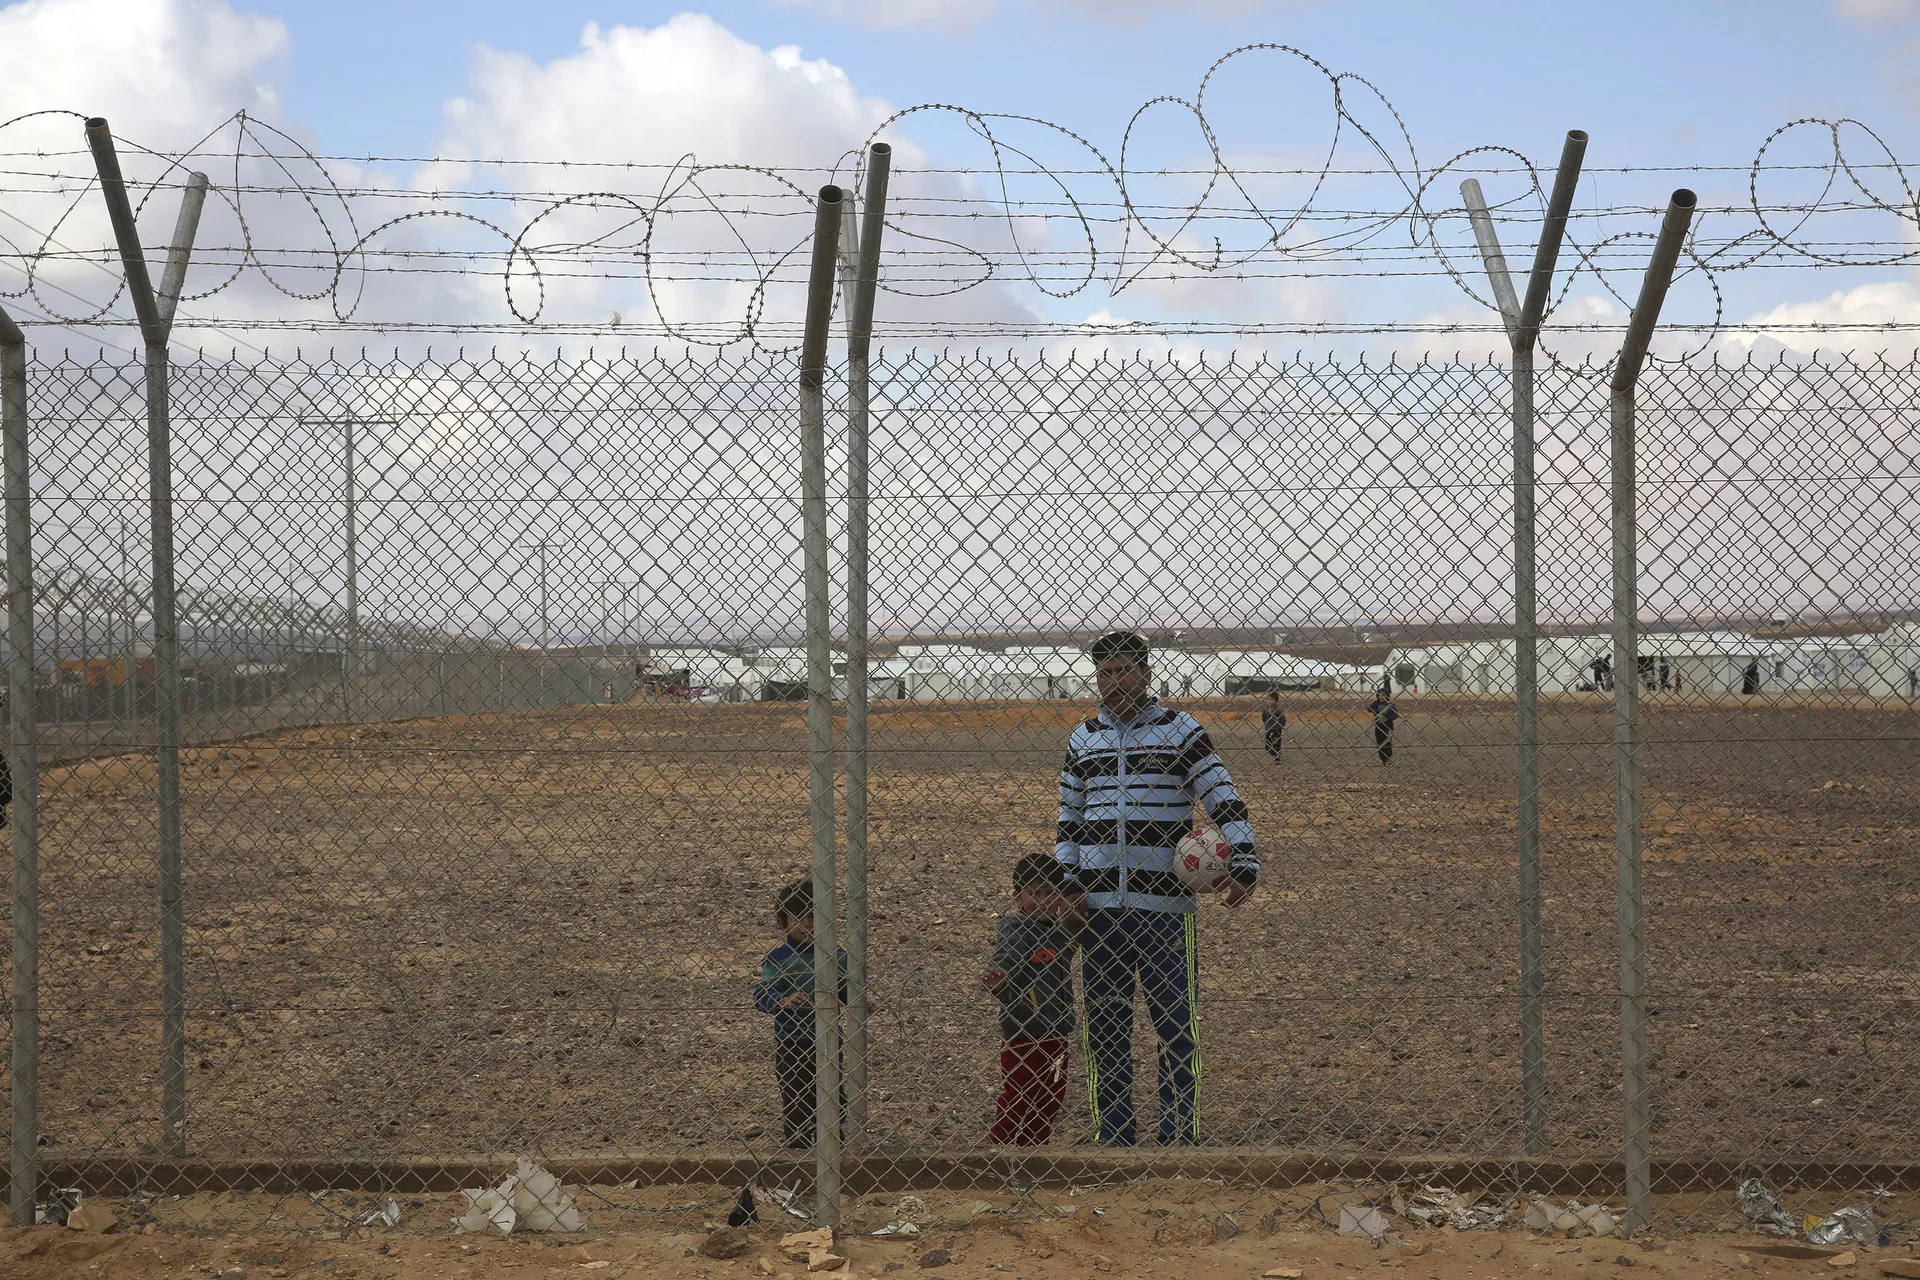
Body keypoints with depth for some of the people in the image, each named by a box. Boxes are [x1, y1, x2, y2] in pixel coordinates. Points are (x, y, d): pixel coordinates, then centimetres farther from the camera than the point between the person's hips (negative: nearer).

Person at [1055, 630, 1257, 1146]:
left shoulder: (1181, 731, 1)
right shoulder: (1083, 740, 13)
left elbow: (1224, 802, -2)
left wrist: (1243, 865, -14)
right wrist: (1064, 884, 10)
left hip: (1164, 904, -4)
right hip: (1099, 905, 4)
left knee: (1176, 1023, -3)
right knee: (1104, 1025, 7)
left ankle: (1179, 1136, 7)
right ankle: (1113, 1137, 16)